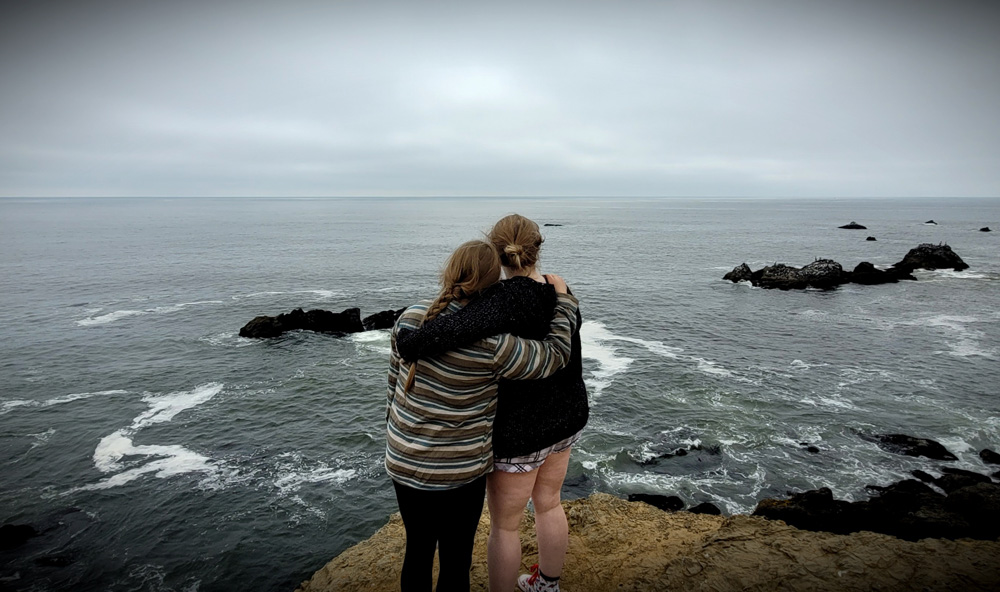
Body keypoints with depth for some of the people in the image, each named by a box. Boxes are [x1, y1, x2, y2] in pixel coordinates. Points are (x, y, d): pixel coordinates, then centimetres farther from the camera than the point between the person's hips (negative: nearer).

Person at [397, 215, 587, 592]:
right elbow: (570, 363, 6)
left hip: (521, 430, -8)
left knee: (504, 523, 14)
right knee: (548, 504, 27)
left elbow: (457, 328, -44)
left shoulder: (511, 298, -28)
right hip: (565, 419, 8)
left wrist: (407, 345, -31)